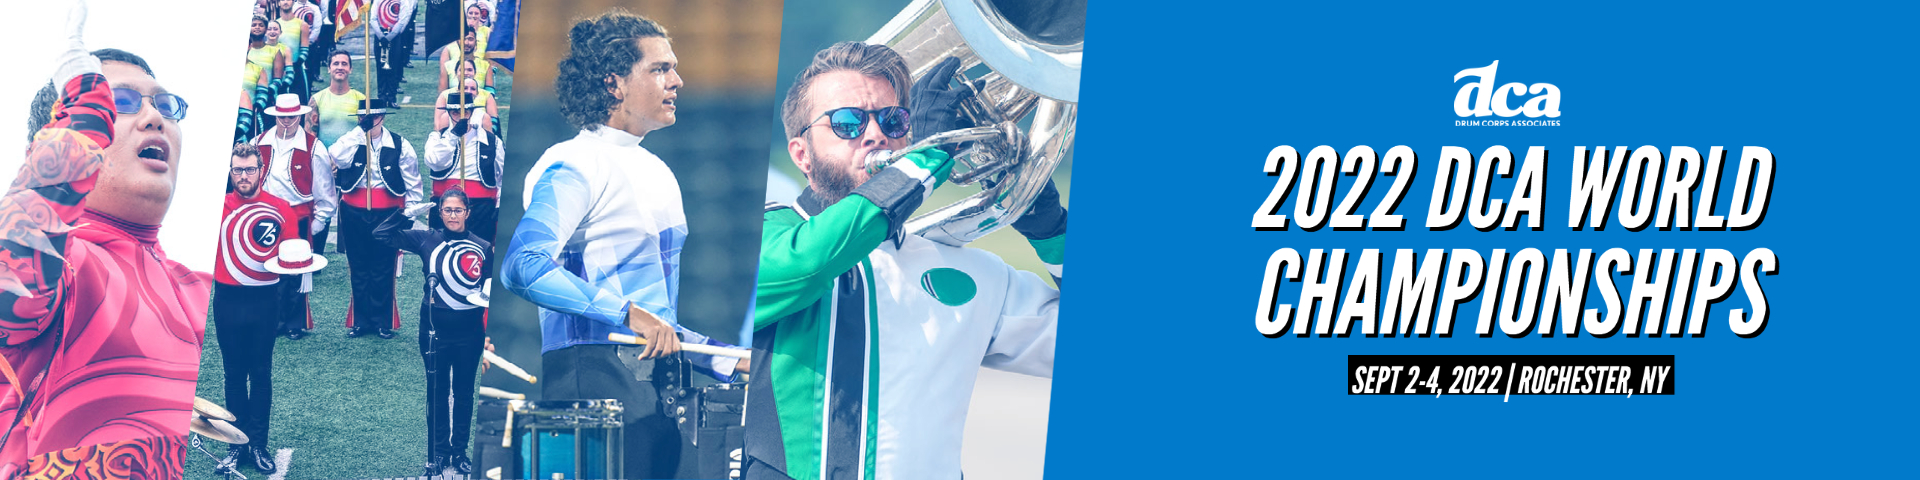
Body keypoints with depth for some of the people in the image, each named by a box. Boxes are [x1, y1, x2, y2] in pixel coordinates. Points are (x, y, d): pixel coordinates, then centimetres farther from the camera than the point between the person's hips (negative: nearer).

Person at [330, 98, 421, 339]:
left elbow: (413, 184, 2)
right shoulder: (350, 141, 1)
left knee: (383, 269, 4)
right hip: (354, 214, 2)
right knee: (359, 268, 9)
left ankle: (383, 321, 13)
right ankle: (360, 320, 17)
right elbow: (338, 159, -22)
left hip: (386, 214, -2)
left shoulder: (399, 145, -2)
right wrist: (360, 130, -20)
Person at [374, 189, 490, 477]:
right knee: (437, 392, 9)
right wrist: (407, 215, -10)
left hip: (469, 332, 0)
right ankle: (438, 454, 19)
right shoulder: (427, 240, -2)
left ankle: (460, 451, 23)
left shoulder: (483, 247, -1)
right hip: (435, 331, 0)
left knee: (464, 392, 11)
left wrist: (490, 332, 0)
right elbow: (381, 234, -2)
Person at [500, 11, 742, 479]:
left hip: (657, 379, 8)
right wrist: (628, 314, -25)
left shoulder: (658, 172, 21)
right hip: (594, 374, -8)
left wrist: (729, 362, 18)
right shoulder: (576, 166, -7)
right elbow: (523, 267, -22)